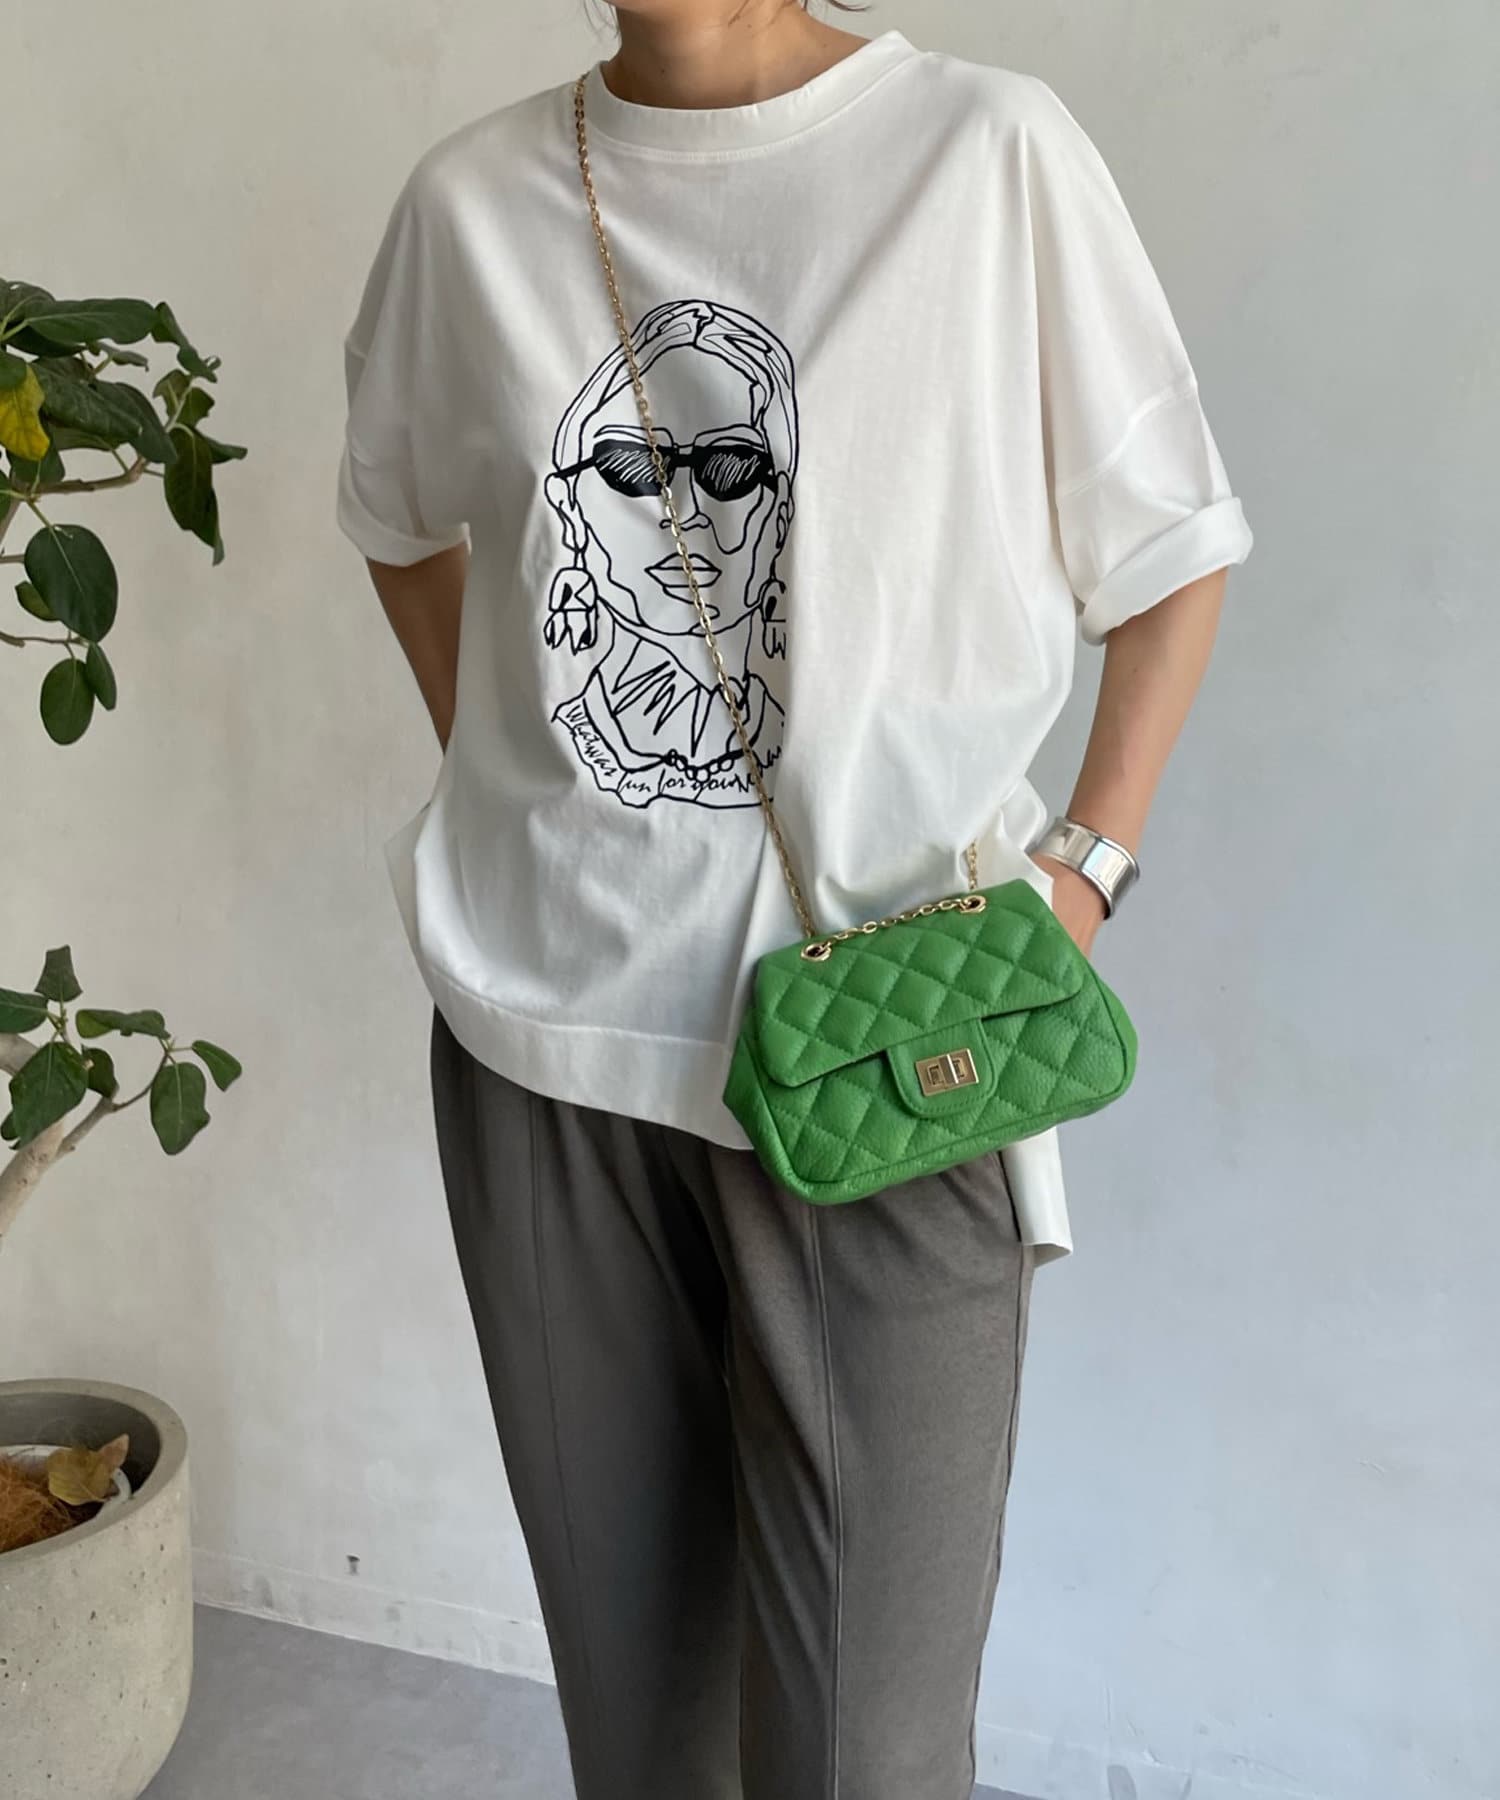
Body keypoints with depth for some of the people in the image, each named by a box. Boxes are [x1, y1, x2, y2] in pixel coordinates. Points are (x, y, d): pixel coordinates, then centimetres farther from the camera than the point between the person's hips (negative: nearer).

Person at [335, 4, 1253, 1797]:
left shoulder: (992, 153, -3)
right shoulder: (470, 196, 7)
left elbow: (1169, 552, 4)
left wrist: (1087, 861, -6)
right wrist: (498, 773, 13)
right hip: (544, 1021, 4)